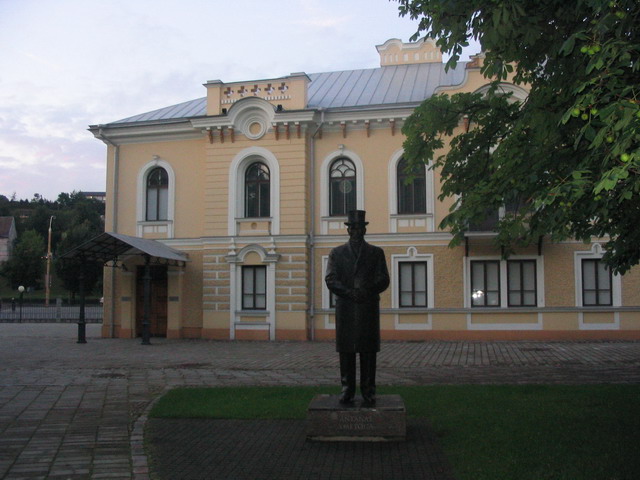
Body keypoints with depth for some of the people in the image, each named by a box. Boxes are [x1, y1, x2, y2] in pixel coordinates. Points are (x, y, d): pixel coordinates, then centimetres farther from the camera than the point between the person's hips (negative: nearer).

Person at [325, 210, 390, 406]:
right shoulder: (336, 253, 14)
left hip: (368, 309, 0)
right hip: (345, 309, 1)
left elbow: (383, 280, 4)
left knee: (368, 351, -2)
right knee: (346, 351, 0)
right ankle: (347, 390, 7)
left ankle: (368, 392, 2)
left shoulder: (376, 253, 14)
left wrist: (367, 291, -14)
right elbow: (330, 280, 2)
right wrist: (350, 292, -13)